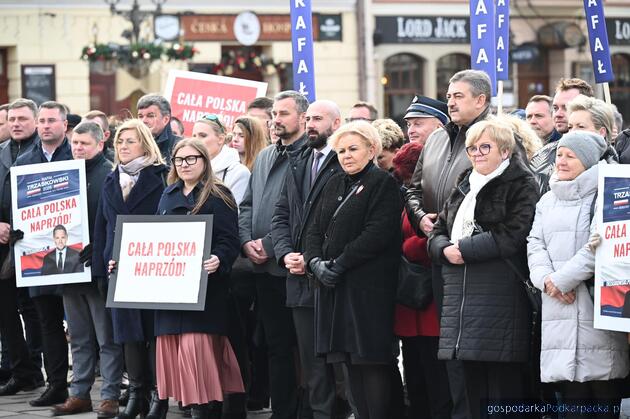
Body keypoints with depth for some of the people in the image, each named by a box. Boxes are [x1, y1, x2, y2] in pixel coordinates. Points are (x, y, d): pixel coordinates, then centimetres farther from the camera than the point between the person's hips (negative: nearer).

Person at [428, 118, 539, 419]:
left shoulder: (522, 185, -2)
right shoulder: (463, 187, 21)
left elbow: (511, 236, -14)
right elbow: (437, 234, 17)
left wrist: (464, 249, -12)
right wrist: (446, 250, -5)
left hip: (501, 296, -7)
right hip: (461, 297, 7)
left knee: (504, 387, -6)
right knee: (474, 390, 10)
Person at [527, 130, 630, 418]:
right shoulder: (548, 200, 21)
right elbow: (535, 244, 14)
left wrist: (562, 280, -10)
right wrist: (546, 279, -6)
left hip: (597, 303, -5)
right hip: (558, 306, 5)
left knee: (604, 391, -7)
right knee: (571, 391, 2)